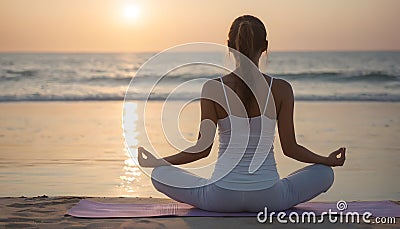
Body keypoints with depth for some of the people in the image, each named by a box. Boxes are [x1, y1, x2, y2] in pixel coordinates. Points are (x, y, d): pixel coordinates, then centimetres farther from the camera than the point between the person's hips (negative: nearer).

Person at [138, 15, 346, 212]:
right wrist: (329, 160, 17)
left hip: (221, 198, 0)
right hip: (269, 198, 1)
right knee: (325, 173, 25)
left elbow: (203, 148, -5)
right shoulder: (281, 90, -6)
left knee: (159, 175, 20)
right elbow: (290, 148, -1)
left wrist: (156, 162, 9)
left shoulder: (213, 88, -7)